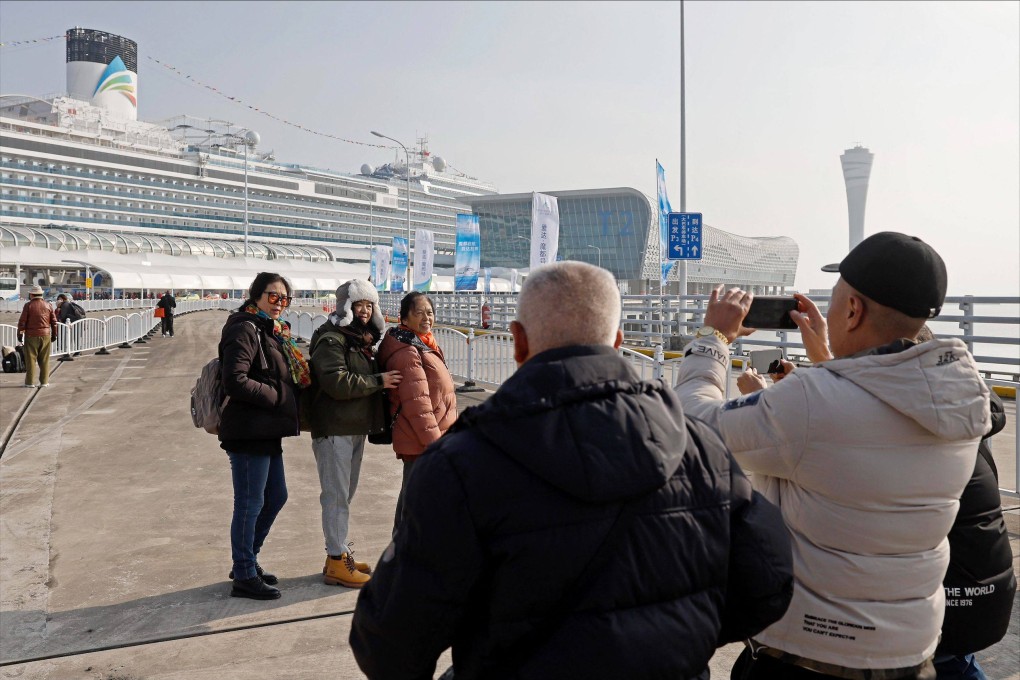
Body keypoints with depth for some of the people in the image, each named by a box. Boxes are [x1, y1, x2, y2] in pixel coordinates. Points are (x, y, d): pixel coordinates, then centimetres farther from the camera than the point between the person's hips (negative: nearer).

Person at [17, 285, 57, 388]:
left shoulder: (28, 305, -5)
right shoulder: (48, 305, 5)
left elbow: (22, 321, -6)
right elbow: (54, 322, 8)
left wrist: (20, 334, 3)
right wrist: (54, 334, 16)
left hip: (31, 335, -3)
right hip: (45, 335, 3)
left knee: (31, 359, 3)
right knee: (44, 360, 7)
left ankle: (30, 382, 4)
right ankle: (44, 382, 8)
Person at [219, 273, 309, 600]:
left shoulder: (272, 331, 17)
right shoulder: (245, 330, -13)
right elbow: (235, 381, -23)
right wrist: (277, 395, -15)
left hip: (268, 431, 10)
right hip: (249, 431, -10)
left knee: (276, 496, 18)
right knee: (250, 504, -1)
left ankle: (247, 560, 33)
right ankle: (244, 576, 12)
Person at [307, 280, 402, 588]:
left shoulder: (361, 340, 17)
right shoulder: (330, 339, -13)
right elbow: (336, 382, -24)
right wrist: (378, 381, -19)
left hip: (356, 428, 10)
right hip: (334, 429, -10)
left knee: (345, 494, 17)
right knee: (336, 495, -5)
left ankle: (342, 553, 27)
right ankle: (336, 562, 2)